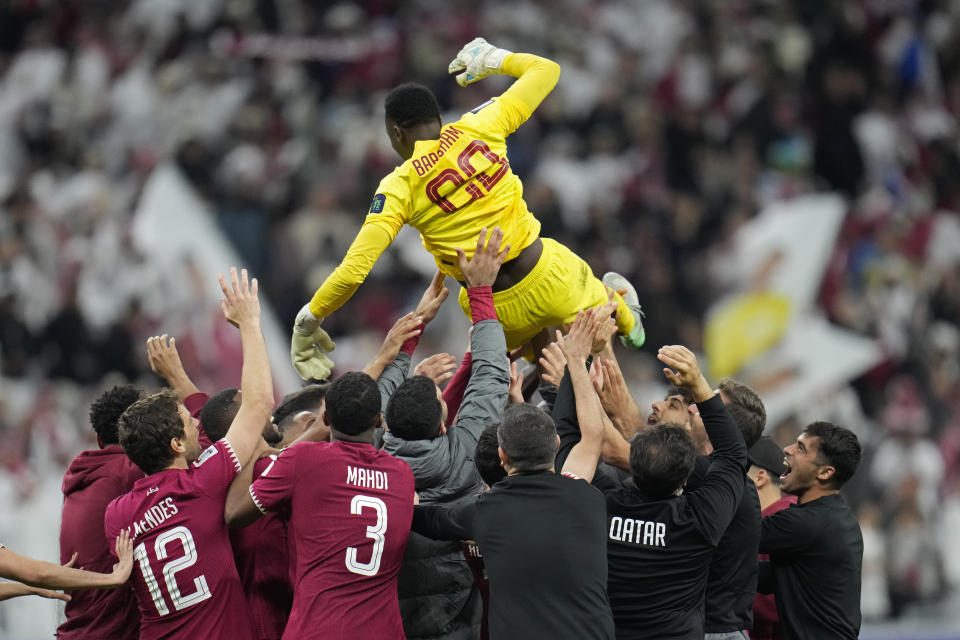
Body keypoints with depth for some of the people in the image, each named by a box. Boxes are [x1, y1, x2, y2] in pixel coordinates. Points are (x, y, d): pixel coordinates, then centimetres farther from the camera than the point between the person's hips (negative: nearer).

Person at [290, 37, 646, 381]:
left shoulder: (398, 188, -13)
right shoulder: (477, 128, -8)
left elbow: (354, 270, -19)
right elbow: (546, 70, 5)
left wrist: (308, 321, -6)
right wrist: (494, 59, 22)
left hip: (504, 310, -1)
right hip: (548, 275, 1)